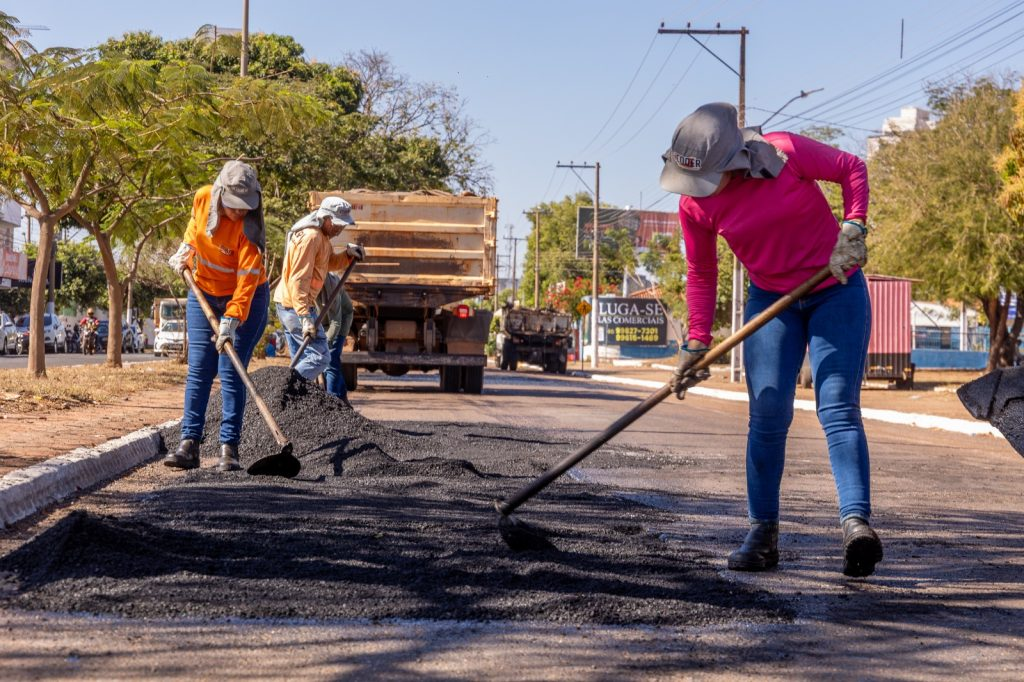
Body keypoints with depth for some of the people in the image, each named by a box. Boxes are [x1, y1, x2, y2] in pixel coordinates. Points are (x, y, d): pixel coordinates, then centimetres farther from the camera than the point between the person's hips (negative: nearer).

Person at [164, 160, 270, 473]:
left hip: (245, 300, -5)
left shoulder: (248, 227, -25)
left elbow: (247, 280, -29)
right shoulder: (203, 198, -11)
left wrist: (231, 321, -36)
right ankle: (189, 445, 1)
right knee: (198, 371, 1)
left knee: (230, 373, -9)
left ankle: (229, 449, -6)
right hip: (203, 294, 5)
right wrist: (186, 250, 3)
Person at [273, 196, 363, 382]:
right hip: (295, 305, -10)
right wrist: (305, 317, -28)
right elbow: (298, 280, -24)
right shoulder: (310, 237, -19)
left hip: (287, 304, 10)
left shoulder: (321, 236, 12)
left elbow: (331, 263, 26)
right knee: (319, 357, -12)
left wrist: (348, 253, 5)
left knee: (301, 361, 12)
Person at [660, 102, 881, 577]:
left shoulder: (785, 152, -20)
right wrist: (697, 345, -2)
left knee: (839, 409, -13)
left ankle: (856, 523, -24)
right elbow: (701, 275, 2)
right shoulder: (694, 205, -10)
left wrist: (852, 230, -18)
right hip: (771, 301, 3)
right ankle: (762, 532, 3)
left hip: (837, 292, -3)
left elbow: (852, 169, -5)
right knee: (768, 414, -5)